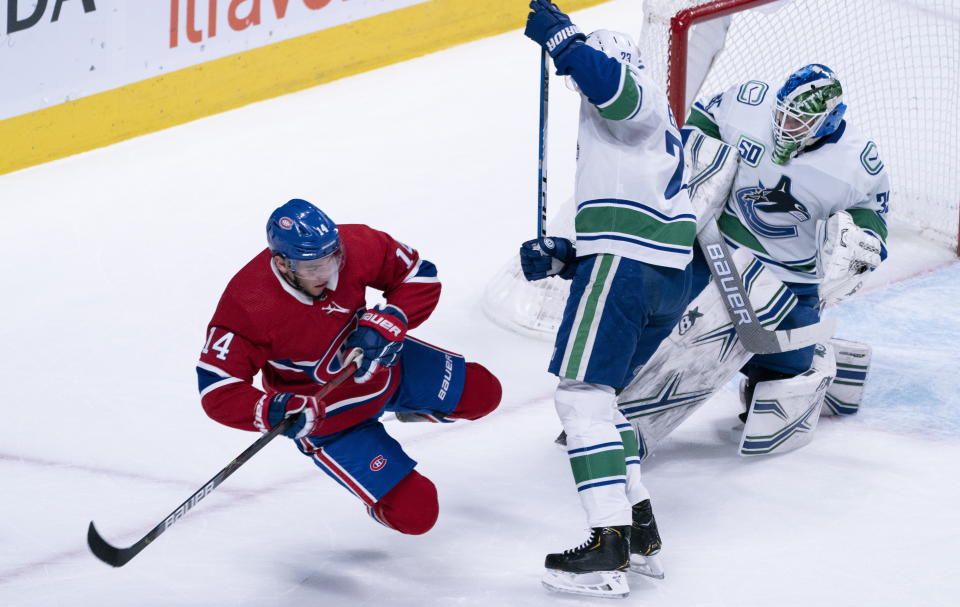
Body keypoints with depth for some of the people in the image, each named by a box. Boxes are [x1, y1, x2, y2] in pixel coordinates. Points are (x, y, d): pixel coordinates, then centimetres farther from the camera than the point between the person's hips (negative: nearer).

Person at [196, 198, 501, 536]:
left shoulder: (354, 247, -26)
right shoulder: (246, 307, -36)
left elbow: (421, 276, -11)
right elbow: (217, 390, -34)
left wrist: (385, 323, -28)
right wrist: (274, 412, -50)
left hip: (385, 365, 5)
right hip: (327, 416, -5)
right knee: (414, 513, -8)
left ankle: (411, 406, 40)